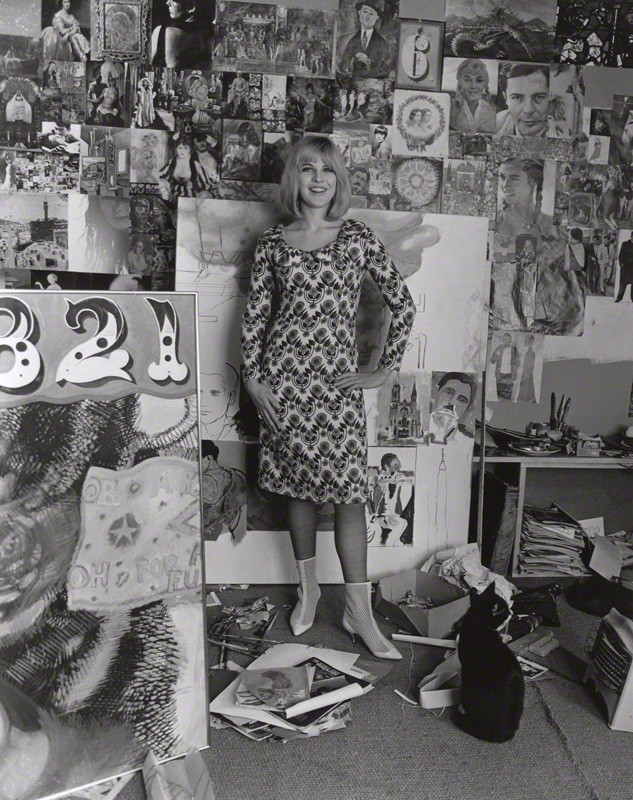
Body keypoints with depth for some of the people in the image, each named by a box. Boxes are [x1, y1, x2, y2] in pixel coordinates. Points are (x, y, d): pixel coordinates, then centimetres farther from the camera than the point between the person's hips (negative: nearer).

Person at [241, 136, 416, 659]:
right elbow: (254, 314, 9)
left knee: (348, 488, -3)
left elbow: (403, 304, 5)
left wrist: (385, 370, 1)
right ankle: (308, 589, 28)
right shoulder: (274, 242, 7)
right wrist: (253, 377, 0)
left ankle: (359, 611, 9)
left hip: (337, 376, -1)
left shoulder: (358, 237, 4)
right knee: (297, 484, 9)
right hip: (284, 373, 1)